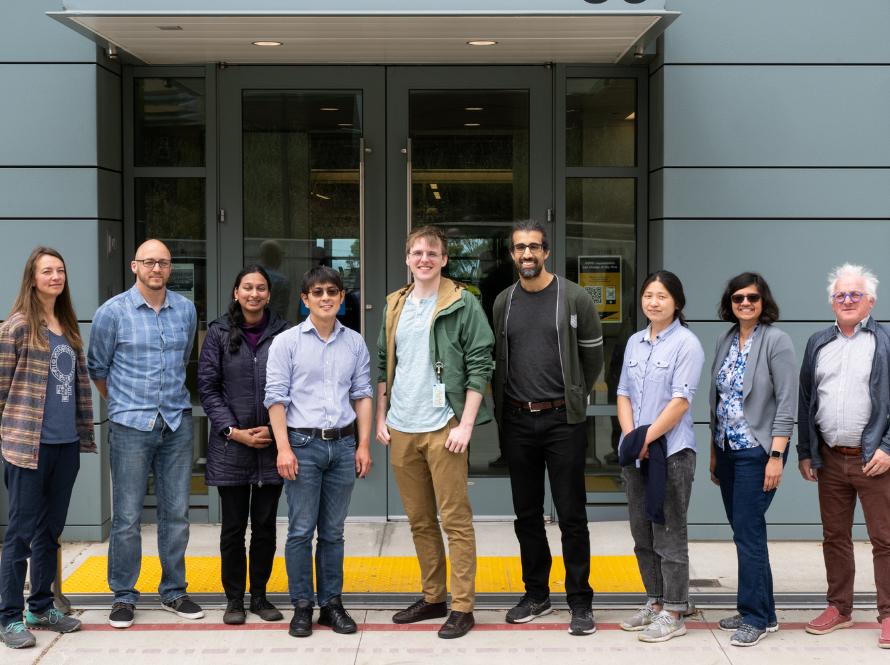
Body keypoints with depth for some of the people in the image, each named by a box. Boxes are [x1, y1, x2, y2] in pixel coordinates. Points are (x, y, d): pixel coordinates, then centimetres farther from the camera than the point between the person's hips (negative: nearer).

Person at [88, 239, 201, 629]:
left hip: (177, 422, 3)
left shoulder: (186, 310, 7)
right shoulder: (113, 312, -3)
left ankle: (173, 592, 19)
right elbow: (97, 368, 8)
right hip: (131, 425, -3)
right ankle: (123, 597, 11)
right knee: (127, 516, -1)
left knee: (176, 512, 8)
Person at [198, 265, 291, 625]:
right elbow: (207, 387, 0)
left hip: (272, 445, 1)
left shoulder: (283, 333, 1)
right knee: (233, 526, 6)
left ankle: (259, 595, 21)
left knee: (265, 524, 8)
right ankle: (234, 598, 17)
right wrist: (233, 431, -9)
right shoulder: (219, 333, 0)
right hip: (230, 446, -1)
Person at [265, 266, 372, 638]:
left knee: (333, 531, 9)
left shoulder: (355, 343, 8)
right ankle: (302, 606, 8)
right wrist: (283, 448, -10)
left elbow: (362, 395, 10)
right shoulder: (286, 342, -1)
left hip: (343, 444, 3)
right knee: (301, 530, -1)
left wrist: (364, 446, 4)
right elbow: (276, 397, -4)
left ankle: (332, 604, 17)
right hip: (303, 444, -3)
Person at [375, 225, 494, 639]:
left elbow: (479, 365, -9)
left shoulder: (463, 304, -5)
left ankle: (462, 607, 2)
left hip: (443, 428, -6)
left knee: (455, 520, -3)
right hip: (401, 430, 6)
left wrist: (466, 424, -14)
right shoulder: (395, 306, 13)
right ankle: (432, 598, 24)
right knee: (419, 520, 13)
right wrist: (381, 418, 12)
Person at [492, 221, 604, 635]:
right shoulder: (503, 302, 8)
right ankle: (536, 594, 24)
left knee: (571, 515, -1)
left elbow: (593, 355, 4)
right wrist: (502, 410, 12)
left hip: (562, 420, -4)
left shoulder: (573, 298, -4)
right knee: (527, 515, 12)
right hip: (517, 422, 4)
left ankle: (580, 602, 6)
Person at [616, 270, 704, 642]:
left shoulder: (687, 344, -8)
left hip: (672, 452, -7)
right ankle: (655, 602, 24)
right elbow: (624, 395, 12)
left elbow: (680, 402, -14)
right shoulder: (634, 343, 12)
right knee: (642, 534, 12)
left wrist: (646, 439, -16)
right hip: (634, 453, 7)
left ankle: (673, 613, 6)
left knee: (669, 535, -1)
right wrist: (631, 437, -4)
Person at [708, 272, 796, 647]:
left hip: (757, 451, -7)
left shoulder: (776, 341, -9)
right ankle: (760, 610, 21)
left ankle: (756, 618, 3)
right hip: (727, 450, 7)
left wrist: (777, 455, -18)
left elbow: (786, 402, -13)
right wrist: (714, 451, 14)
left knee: (748, 533, -6)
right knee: (744, 532, 11)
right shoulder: (725, 340, 10)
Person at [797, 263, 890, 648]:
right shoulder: (818, 344, 11)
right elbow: (805, 400, 13)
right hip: (829, 459, 5)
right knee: (834, 537, 12)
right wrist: (805, 453, 9)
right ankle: (839, 608, 23)